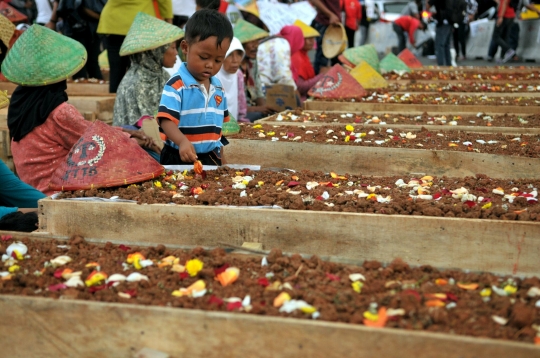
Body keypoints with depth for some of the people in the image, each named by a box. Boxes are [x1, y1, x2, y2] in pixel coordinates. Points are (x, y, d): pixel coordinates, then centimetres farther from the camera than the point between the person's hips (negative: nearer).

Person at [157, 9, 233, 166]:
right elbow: (166, 121, -20)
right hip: (180, 158, -6)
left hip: (211, 159, 6)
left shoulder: (218, 88, 8)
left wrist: (220, 156, 20)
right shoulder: (176, 85, -13)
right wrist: (182, 141, -37)